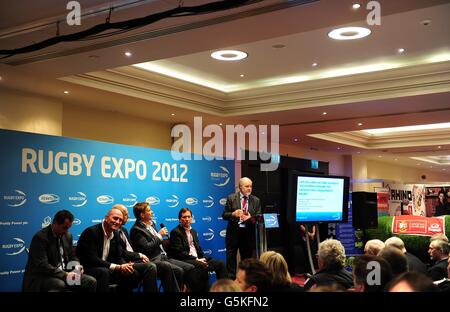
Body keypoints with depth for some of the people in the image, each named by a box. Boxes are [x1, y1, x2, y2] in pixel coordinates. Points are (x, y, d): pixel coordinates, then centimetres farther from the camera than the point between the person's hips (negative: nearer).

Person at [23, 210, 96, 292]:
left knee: (91, 282, -10)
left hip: (64, 274, 7)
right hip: (41, 277, -7)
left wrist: (77, 267, -4)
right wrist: (65, 275, -27)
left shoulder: (68, 236, 8)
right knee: (59, 284, -39)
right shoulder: (40, 237, -15)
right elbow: (42, 265, -22)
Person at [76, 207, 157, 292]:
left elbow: (118, 257, 10)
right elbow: (92, 259, -23)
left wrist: (125, 266, -15)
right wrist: (117, 267, -27)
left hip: (107, 270, 7)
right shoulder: (91, 232, -16)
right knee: (104, 272, -38)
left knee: (133, 273, -12)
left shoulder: (116, 234, 8)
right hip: (89, 270, -7)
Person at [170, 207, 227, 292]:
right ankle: (205, 289, -28)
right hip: (185, 261, -8)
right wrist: (196, 259, -16)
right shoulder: (175, 232, -4)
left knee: (220, 263, -8)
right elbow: (179, 253, -13)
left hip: (198, 260, 8)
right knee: (202, 266, -36)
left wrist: (203, 258, 1)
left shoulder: (193, 231, 23)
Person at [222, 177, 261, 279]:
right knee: (231, 258, 2)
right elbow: (224, 215, 0)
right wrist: (233, 214, -20)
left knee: (246, 257, 8)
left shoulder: (256, 200, 6)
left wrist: (250, 217, -16)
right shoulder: (231, 198, 0)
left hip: (248, 233, 2)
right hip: (233, 232, -1)